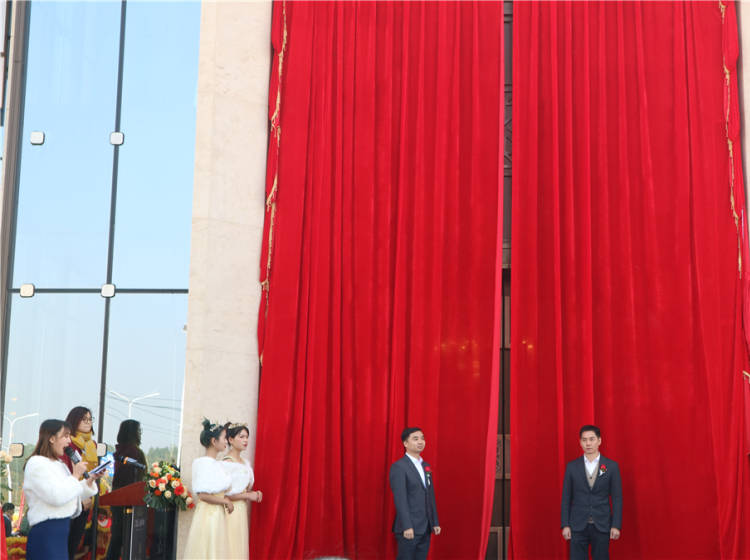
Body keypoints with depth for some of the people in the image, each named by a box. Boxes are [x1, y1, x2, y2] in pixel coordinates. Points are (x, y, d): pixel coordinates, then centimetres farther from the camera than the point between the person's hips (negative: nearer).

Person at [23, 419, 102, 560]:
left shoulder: (59, 464, 20)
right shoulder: (37, 463, -10)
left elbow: (73, 494, 23)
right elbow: (57, 497, -20)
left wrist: (91, 479, 10)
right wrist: (76, 475, -10)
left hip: (62, 530, 10)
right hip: (46, 531, -10)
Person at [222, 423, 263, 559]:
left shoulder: (245, 463, 13)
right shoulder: (226, 463, -12)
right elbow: (224, 494, -18)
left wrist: (254, 494, 3)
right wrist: (248, 495, -12)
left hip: (242, 511, 8)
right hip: (231, 511, -8)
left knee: (241, 549, 7)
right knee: (231, 549, -6)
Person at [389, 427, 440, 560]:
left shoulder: (425, 466, 14)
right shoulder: (399, 467, -11)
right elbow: (400, 499, -17)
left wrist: (435, 522, 13)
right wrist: (407, 527, -22)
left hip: (426, 528, 7)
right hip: (409, 528, -7)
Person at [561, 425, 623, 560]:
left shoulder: (611, 466, 1)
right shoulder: (572, 467, 3)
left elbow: (617, 498, 1)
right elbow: (566, 498, 5)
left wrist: (616, 525, -5)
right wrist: (565, 525, -1)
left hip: (602, 526, 0)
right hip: (578, 527, 1)